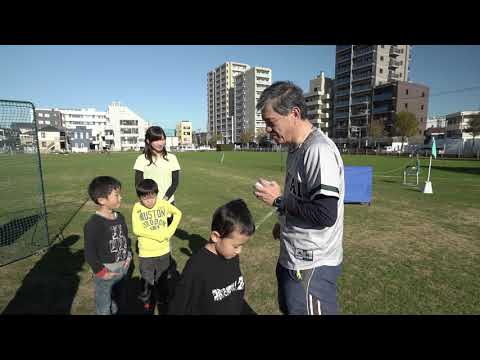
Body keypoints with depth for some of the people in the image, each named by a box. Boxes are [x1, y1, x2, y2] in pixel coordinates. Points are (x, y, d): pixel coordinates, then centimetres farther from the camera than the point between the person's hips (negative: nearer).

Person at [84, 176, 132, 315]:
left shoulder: (120, 217, -2)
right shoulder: (93, 224, -25)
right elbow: (89, 252, -21)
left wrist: (128, 254, 2)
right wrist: (100, 271, -16)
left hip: (122, 268, 6)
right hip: (106, 270, -6)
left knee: (119, 302, 27)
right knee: (104, 306, 17)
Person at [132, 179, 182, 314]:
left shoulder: (163, 204, -11)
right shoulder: (137, 207, -14)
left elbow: (178, 213, 4)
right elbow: (137, 230, -20)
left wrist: (170, 230, -8)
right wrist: (158, 235, -21)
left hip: (163, 251, 1)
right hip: (145, 253, -1)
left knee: (162, 279, 22)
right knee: (146, 281, 16)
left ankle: (163, 301, 45)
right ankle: (147, 303, 41)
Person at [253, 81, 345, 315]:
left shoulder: (319, 151, -24)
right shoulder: (297, 149, 7)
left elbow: (325, 214, -28)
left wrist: (279, 201, -19)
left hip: (312, 267, -9)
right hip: (292, 259, 9)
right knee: (289, 309, 26)